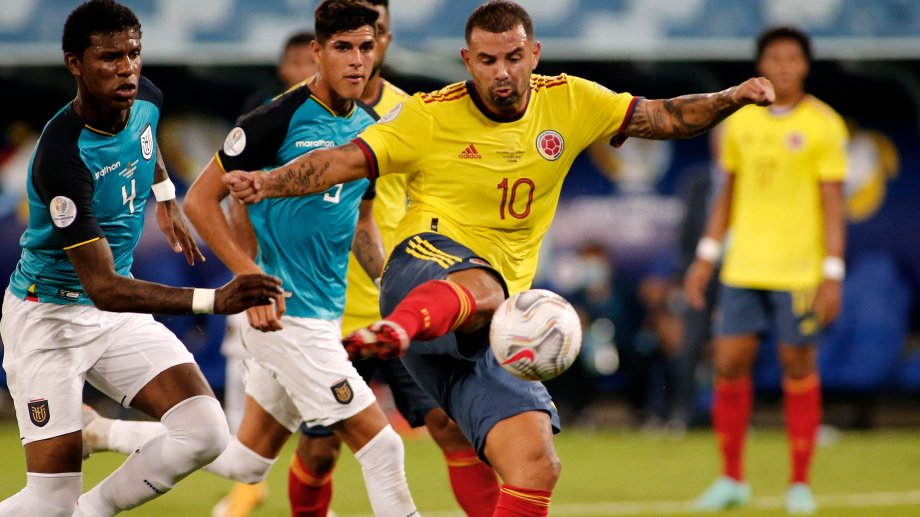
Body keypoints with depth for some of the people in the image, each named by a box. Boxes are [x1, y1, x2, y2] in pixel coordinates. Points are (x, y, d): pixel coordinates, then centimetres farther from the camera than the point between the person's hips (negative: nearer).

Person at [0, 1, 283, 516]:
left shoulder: (145, 98, -8)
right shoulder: (63, 158, -31)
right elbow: (103, 287, -34)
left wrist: (166, 197, 21)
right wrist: (212, 300, -42)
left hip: (119, 317, 7)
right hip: (48, 316, -7)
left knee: (204, 433, -13)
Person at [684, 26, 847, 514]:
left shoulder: (823, 125, -5)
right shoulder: (741, 120, 8)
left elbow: (833, 204, -6)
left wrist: (832, 275, -12)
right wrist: (706, 255, 13)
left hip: (798, 272, -4)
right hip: (743, 268, 4)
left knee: (798, 368, 1)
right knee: (729, 364, 1)